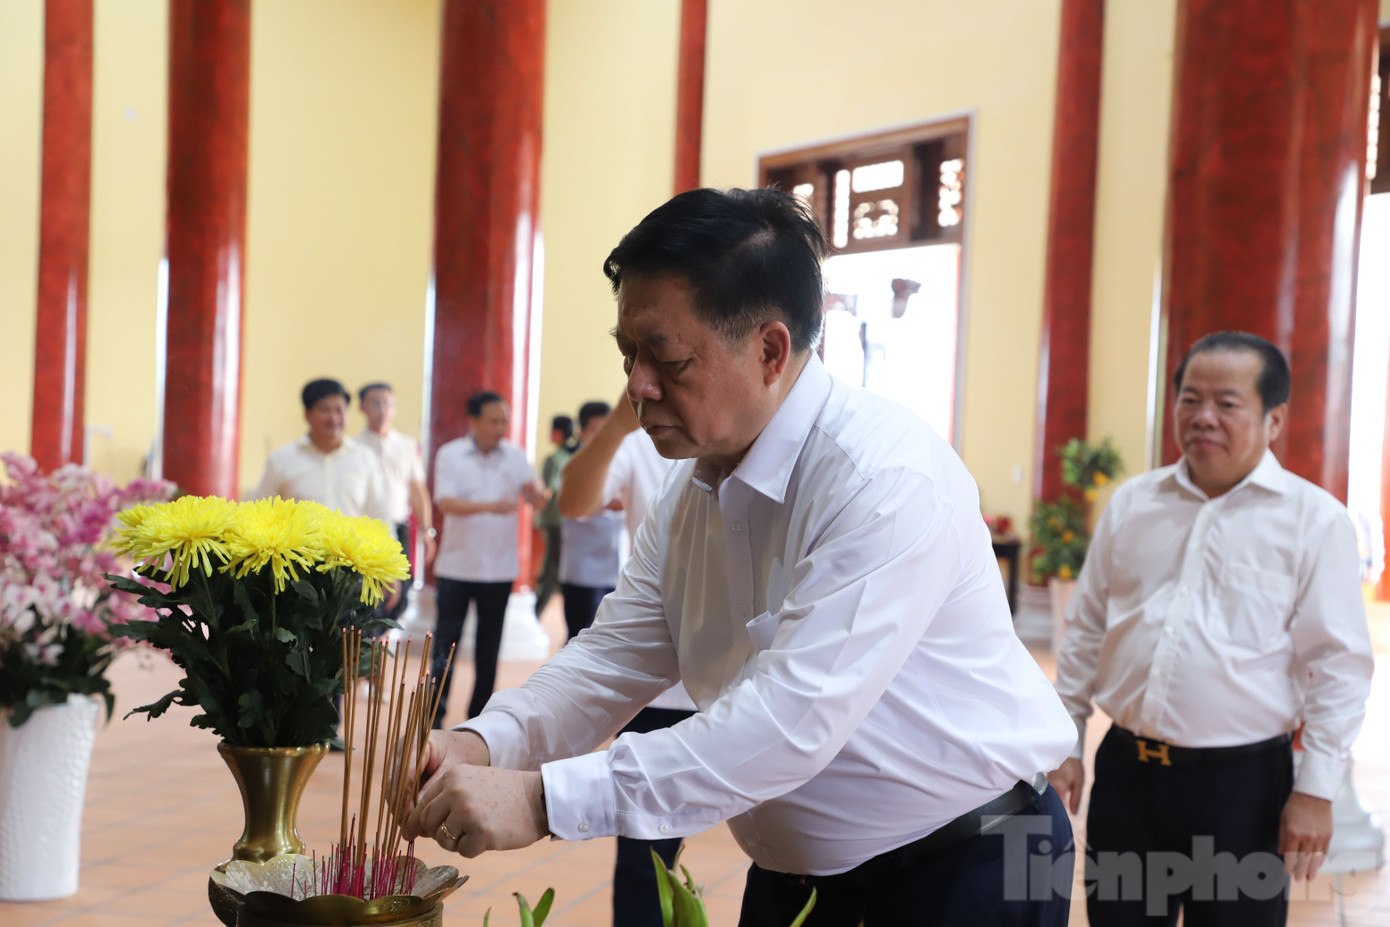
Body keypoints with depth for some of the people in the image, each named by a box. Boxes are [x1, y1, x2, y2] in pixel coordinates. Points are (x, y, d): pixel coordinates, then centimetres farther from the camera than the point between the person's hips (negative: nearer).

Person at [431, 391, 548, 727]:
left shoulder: (515, 456, 3)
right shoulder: (450, 455, -3)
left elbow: (540, 499, -3)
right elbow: (446, 503, -16)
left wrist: (537, 492, -28)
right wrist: (488, 506, -31)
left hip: (500, 568, 2)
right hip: (456, 566, -2)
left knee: (489, 646, 9)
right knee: (445, 641, -2)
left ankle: (478, 716, 19)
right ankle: (435, 714, 5)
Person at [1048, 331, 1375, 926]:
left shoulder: (1315, 520, -5)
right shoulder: (1131, 505, 7)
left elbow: (1338, 666, -5)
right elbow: (1086, 632, 13)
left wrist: (1316, 790, -8)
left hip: (1242, 784, -4)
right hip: (1125, 770, 4)